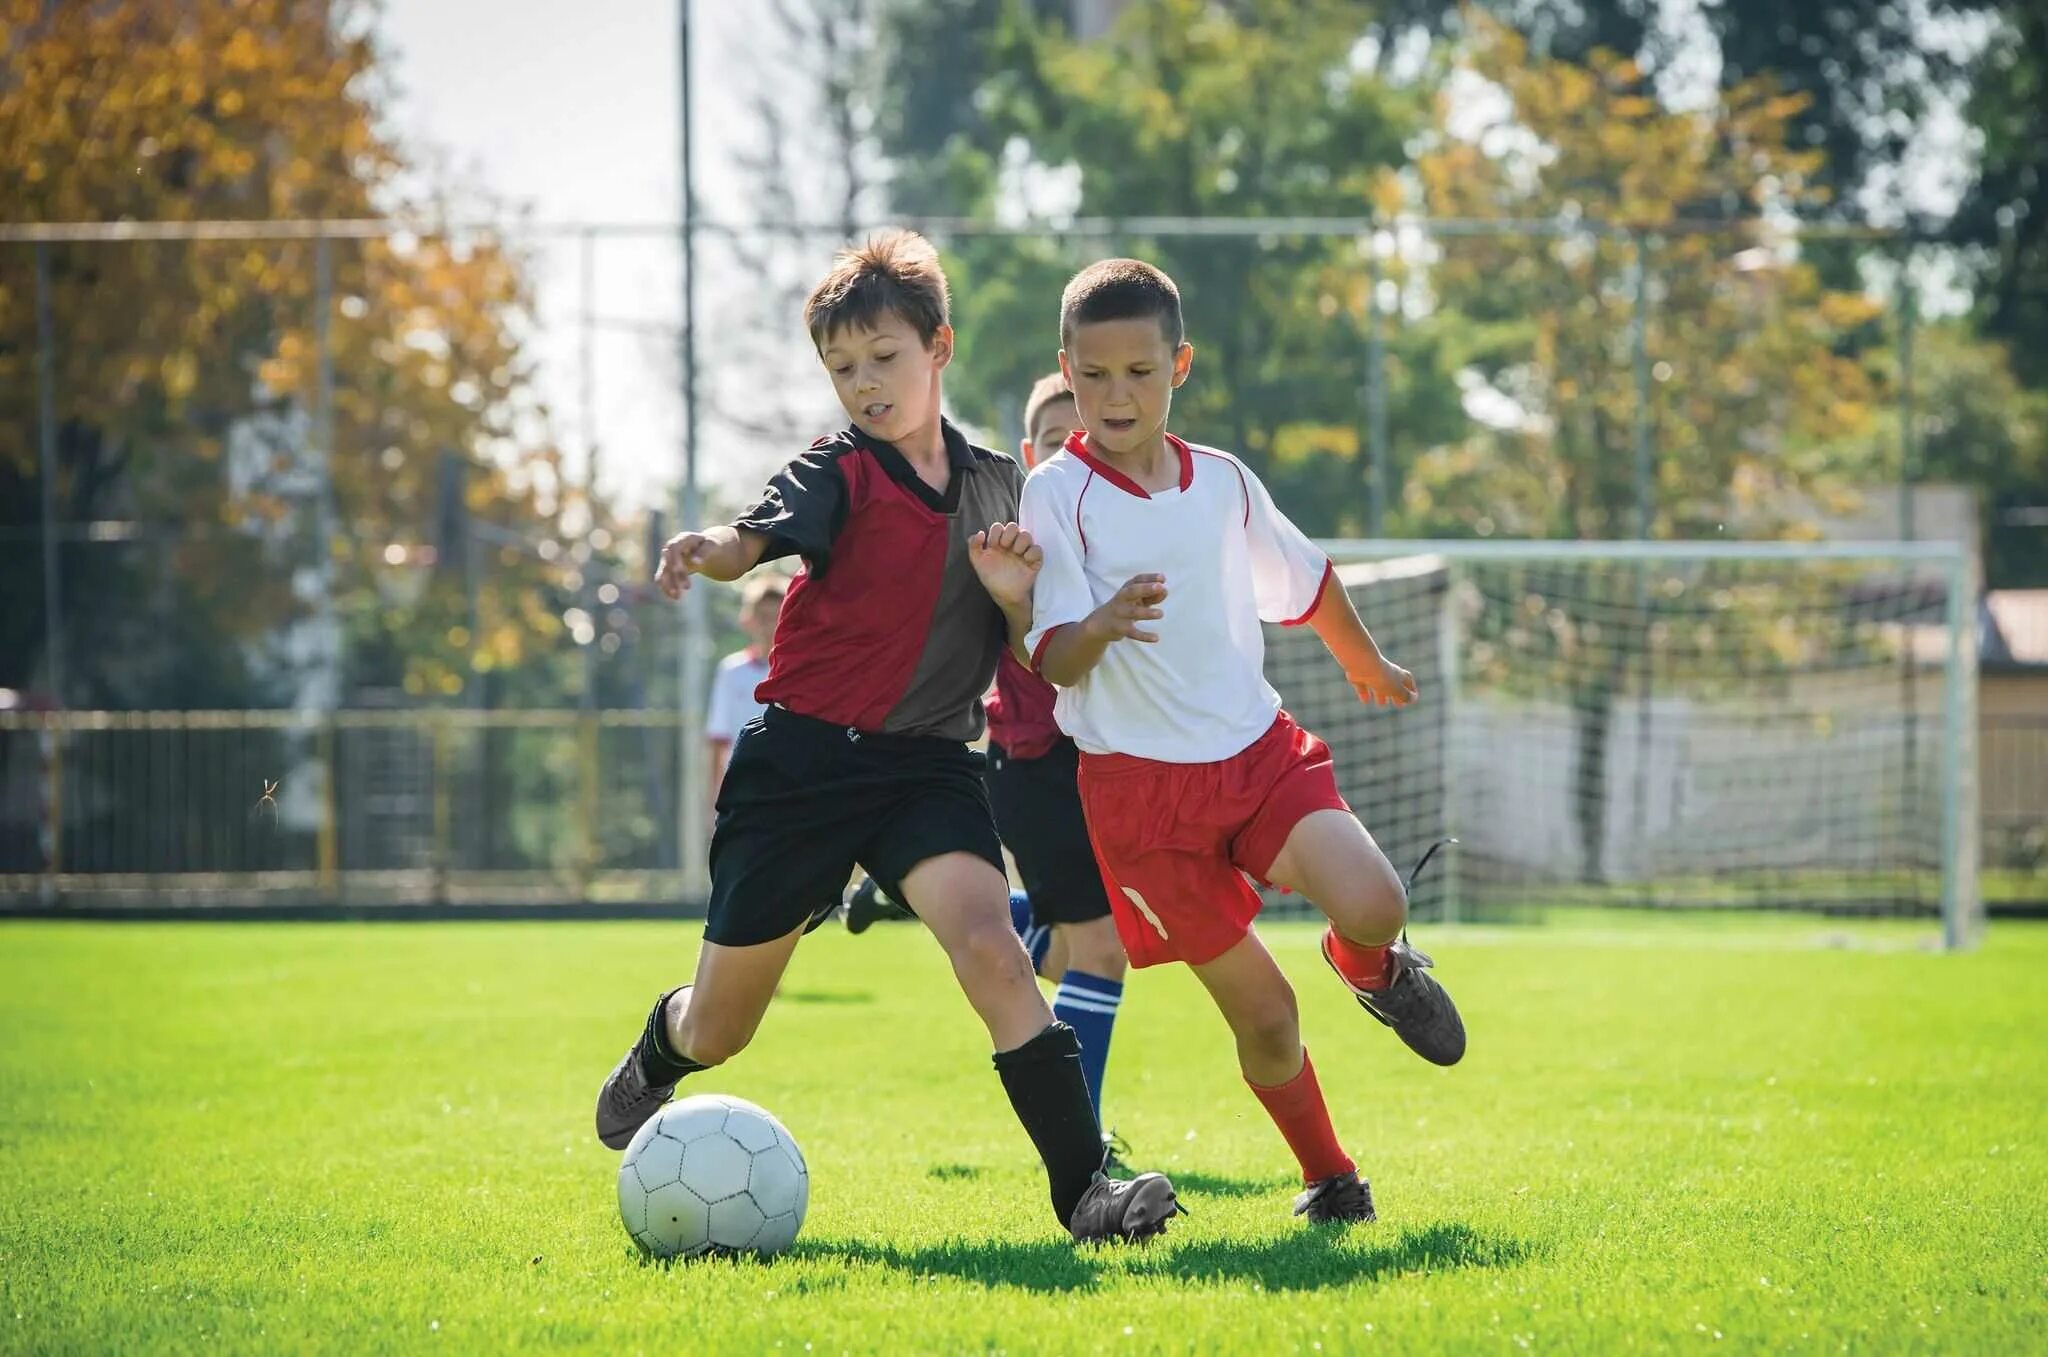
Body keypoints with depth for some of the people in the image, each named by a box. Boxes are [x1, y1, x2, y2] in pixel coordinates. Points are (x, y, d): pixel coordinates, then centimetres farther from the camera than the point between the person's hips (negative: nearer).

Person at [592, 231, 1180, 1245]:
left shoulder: (997, 486, 8)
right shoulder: (837, 474, -5)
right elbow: (757, 537, -27)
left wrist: (1015, 595, -9)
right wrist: (706, 549, -50)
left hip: (927, 762, 1)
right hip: (802, 755, -1)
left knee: (987, 942, -27)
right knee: (719, 1032, 10)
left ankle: (1083, 1187, -28)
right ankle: (656, 1055, 49)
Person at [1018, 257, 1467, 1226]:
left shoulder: (1222, 481, 6)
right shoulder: (1057, 494, -8)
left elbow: (1304, 580, 25)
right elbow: (1054, 661, -14)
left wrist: (1368, 665, 40)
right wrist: (1102, 626, -37)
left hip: (1257, 747, 3)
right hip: (1139, 778, -3)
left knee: (1373, 907, -23)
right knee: (1262, 1012, -3)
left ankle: (1373, 966, 15)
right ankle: (1329, 1180, 20)